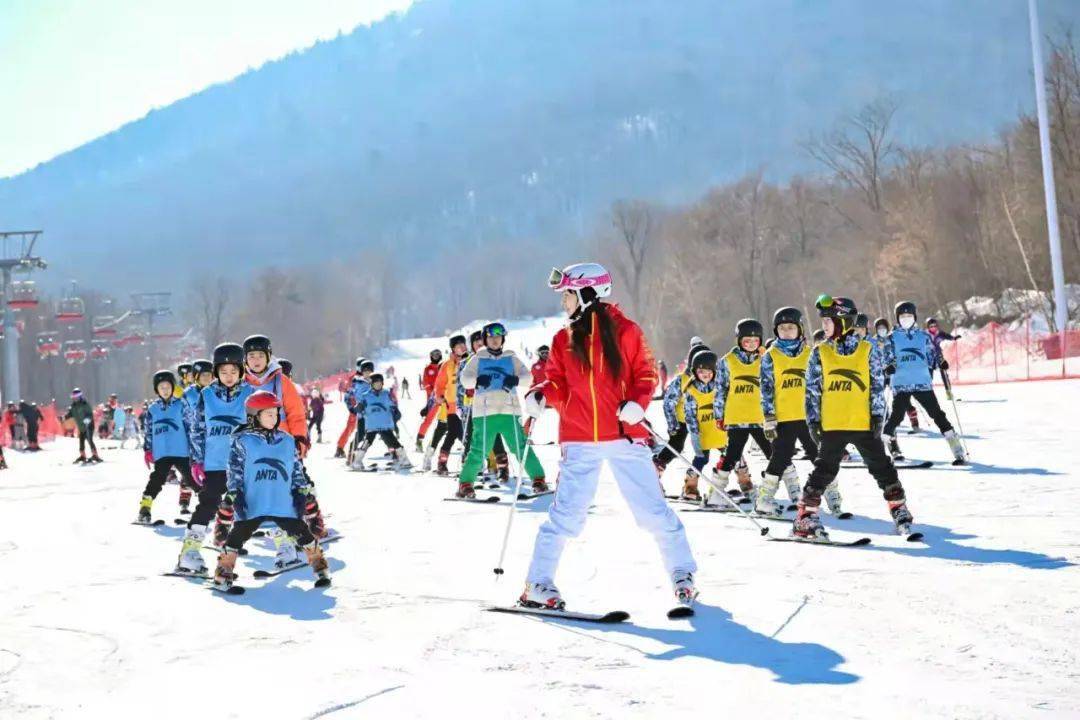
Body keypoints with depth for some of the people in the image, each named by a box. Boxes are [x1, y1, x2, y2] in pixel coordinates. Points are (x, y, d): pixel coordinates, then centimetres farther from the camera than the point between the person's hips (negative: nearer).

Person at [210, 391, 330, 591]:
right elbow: (234, 473, -3)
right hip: (251, 506, -3)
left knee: (305, 535, 4)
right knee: (235, 538, -4)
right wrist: (233, 496, -11)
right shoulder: (242, 441, -1)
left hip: (284, 505, 3)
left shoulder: (287, 441, 10)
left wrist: (303, 493, 8)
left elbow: (298, 471, 15)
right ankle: (223, 573, 9)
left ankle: (320, 569, 16)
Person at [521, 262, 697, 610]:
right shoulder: (564, 340, 9)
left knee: (653, 509, 2)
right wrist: (540, 394, -8)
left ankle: (682, 573, 17)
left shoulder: (624, 331, -1)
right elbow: (558, 383, 13)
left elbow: (645, 374, 2)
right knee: (566, 514, -3)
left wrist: (637, 402, -15)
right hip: (579, 440, 2)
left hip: (625, 435, -2)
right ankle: (538, 584, 5)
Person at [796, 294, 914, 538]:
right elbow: (813, 390, 5)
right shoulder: (819, 353, 4)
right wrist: (814, 421, -1)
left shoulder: (868, 351, 1)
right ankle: (806, 518, 4)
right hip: (831, 426, 0)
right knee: (824, 470, 0)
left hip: (864, 424, 0)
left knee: (882, 468, 6)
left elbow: (877, 385, 2)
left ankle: (900, 511, 18)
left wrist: (877, 415, -4)